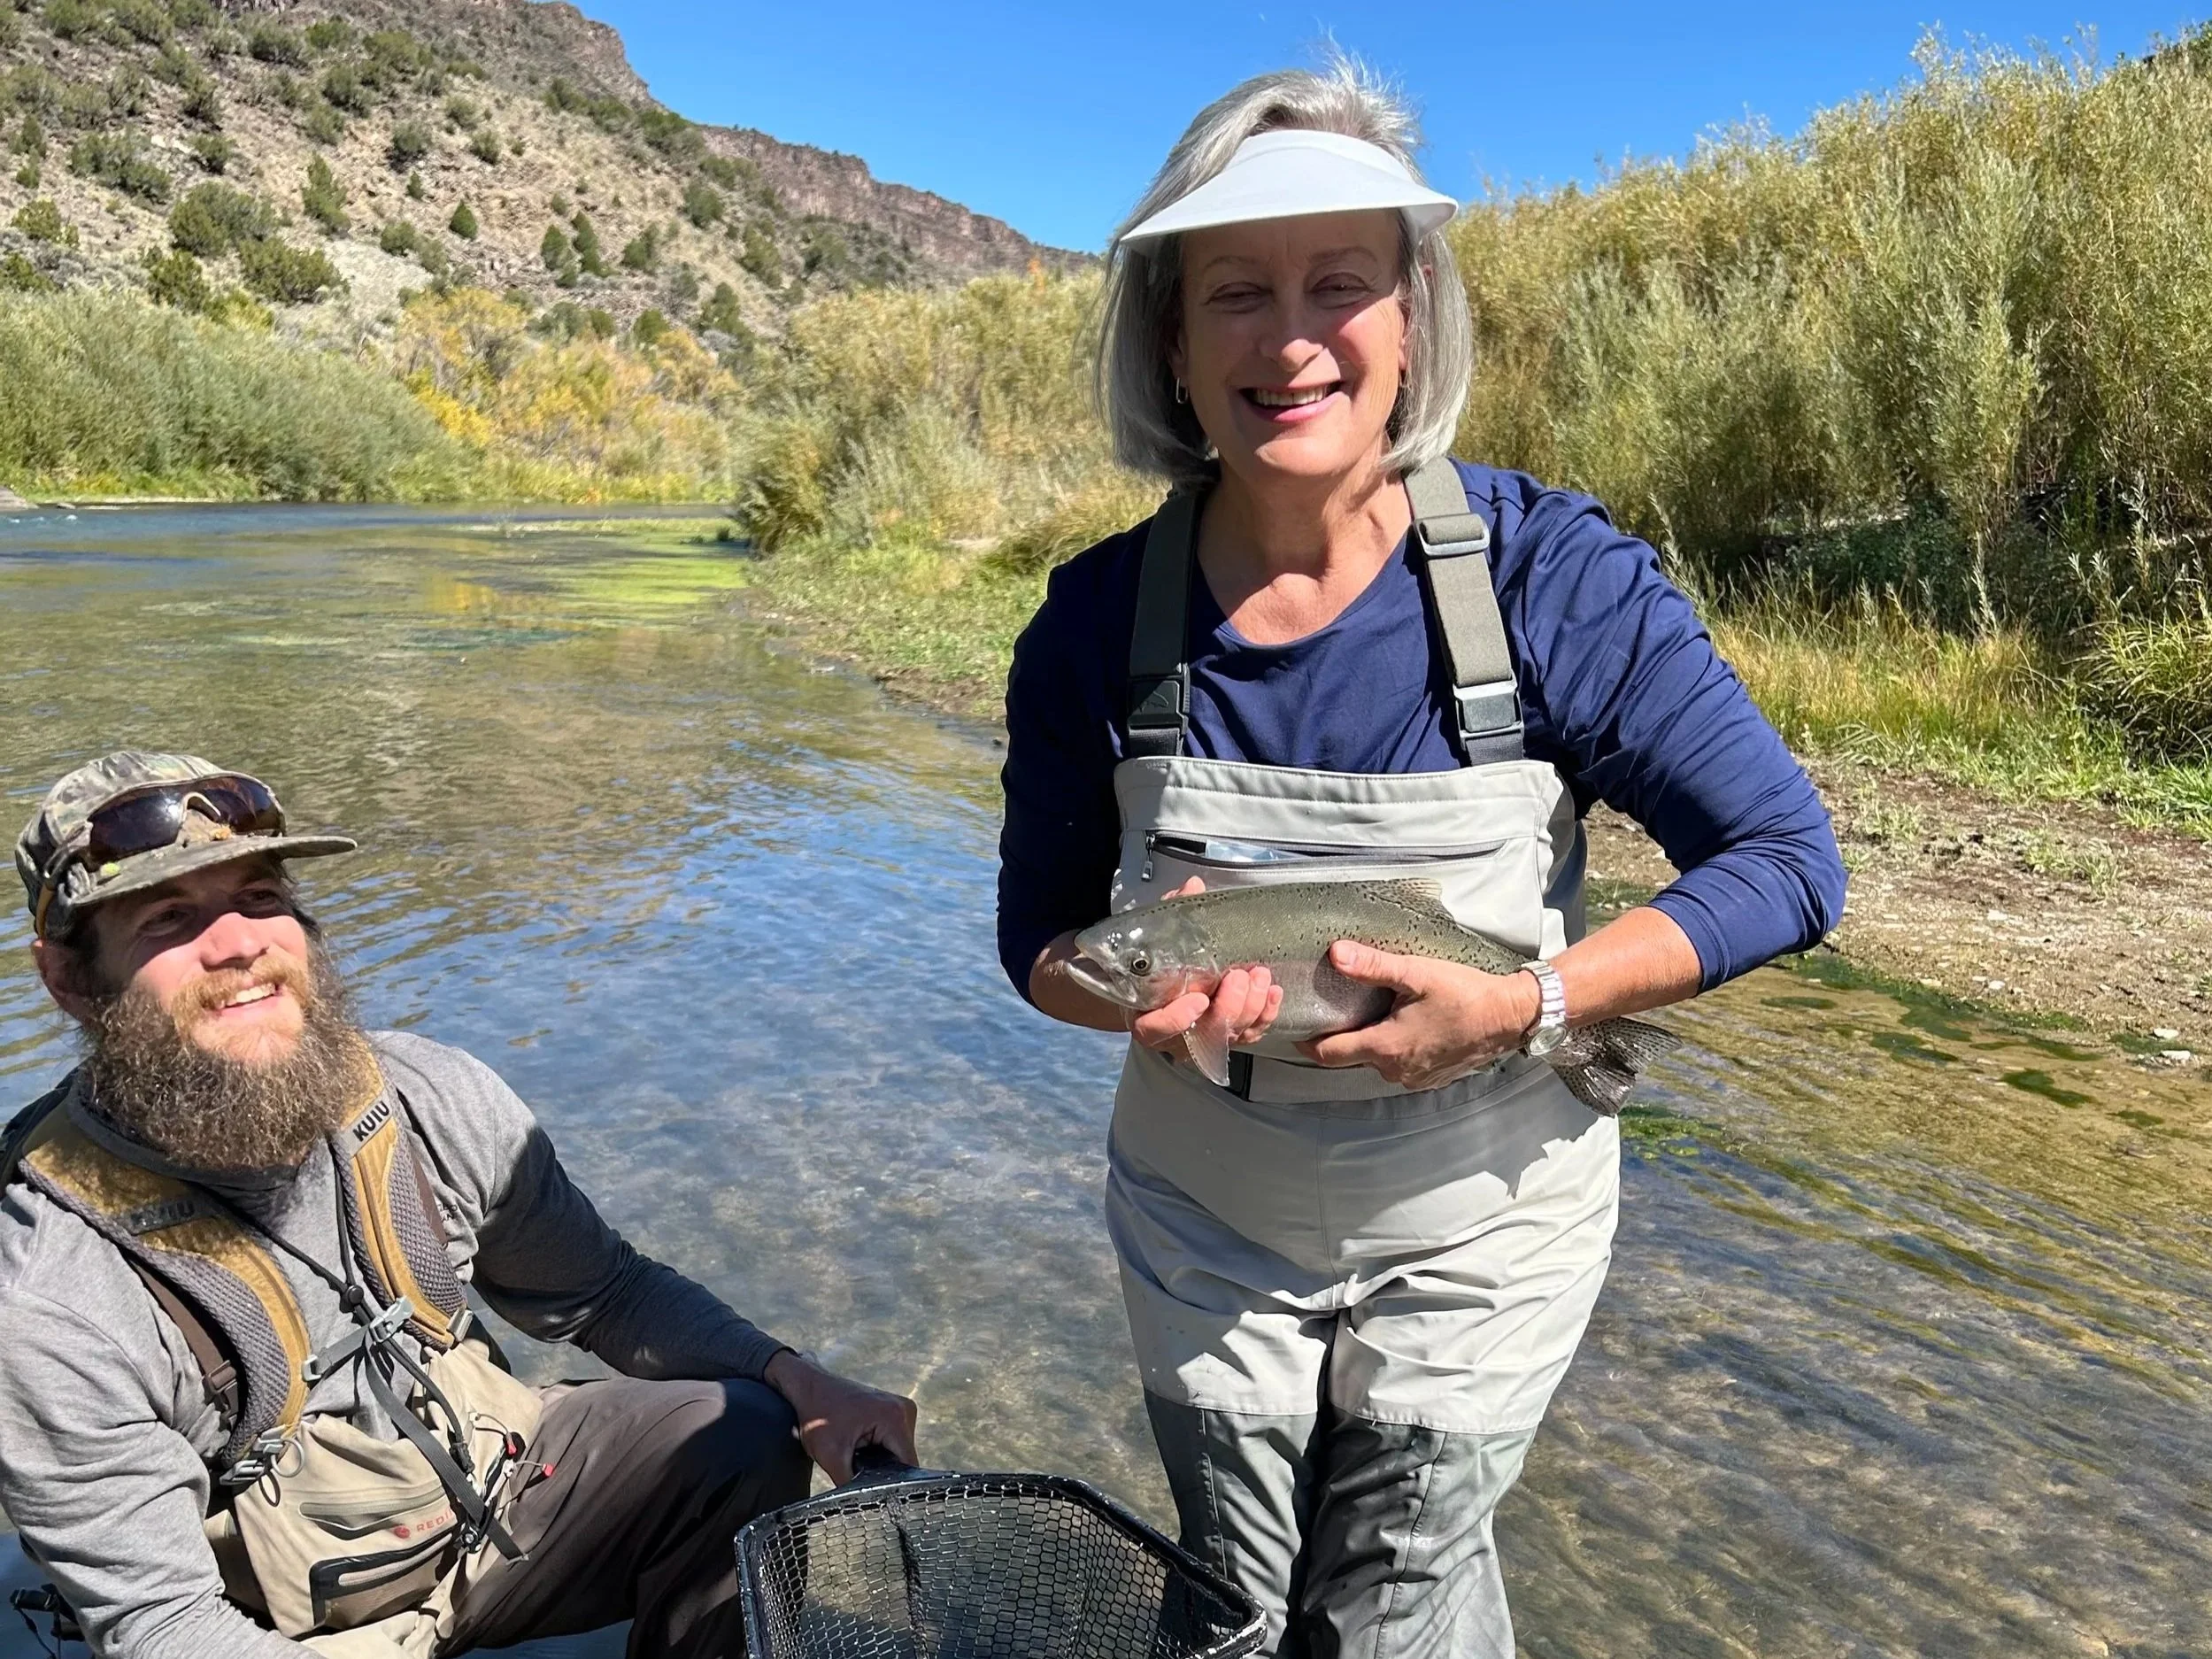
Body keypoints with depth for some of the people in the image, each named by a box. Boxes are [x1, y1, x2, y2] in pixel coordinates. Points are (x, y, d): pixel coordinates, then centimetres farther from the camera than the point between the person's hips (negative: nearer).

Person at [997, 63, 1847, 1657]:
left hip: (1476, 1228, -2)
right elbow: (1041, 935, -3)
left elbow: (1789, 859, -14)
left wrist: (1531, 1003, -27)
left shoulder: (1550, 573, -20)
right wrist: (1145, 997, -25)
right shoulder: (1100, 618, -14)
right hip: (1204, 1221, 2)